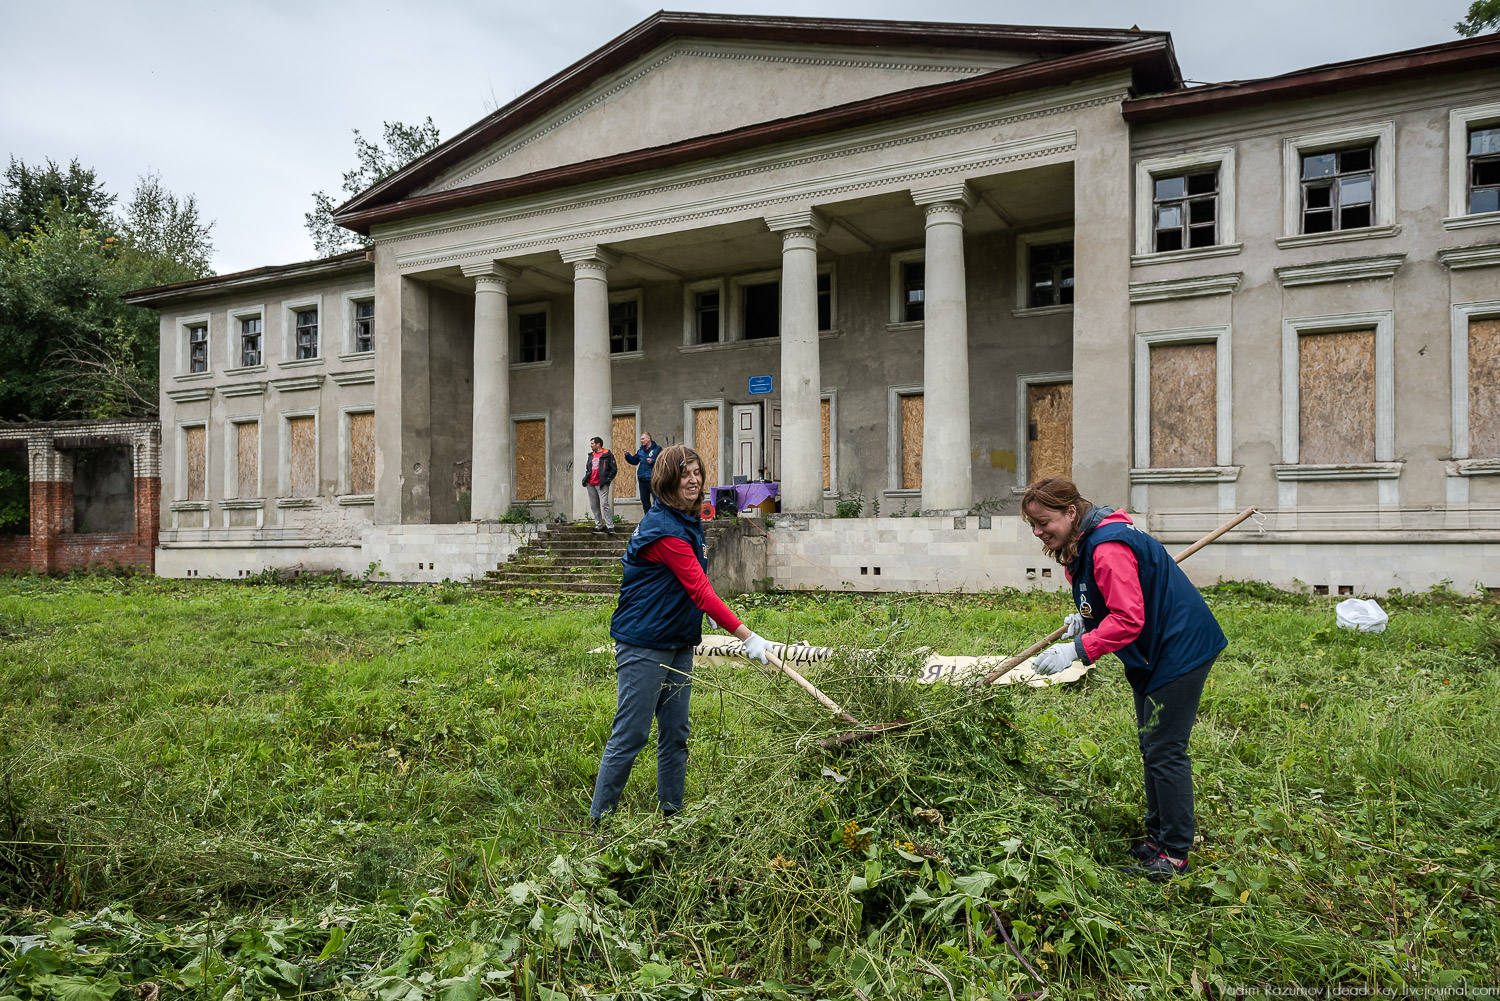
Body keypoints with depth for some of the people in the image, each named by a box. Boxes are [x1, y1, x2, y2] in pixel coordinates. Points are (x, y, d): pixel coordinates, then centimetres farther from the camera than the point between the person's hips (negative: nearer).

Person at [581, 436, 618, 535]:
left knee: (605, 504, -14)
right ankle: (599, 526, 15)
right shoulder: (590, 455, 18)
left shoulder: (607, 455, -3)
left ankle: (610, 527, -13)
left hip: (601, 484, -7)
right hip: (591, 484, 7)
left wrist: (608, 479, -11)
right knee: (594, 506, 7)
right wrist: (585, 478, 13)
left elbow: (613, 469, -5)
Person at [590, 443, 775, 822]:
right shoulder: (664, 529, -21)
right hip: (644, 645, -9)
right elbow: (700, 590, -27)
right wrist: (746, 637, -29)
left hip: (679, 642, 9)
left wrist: (704, 617, 18)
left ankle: (671, 814, 23)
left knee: (675, 734, 13)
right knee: (630, 735, -3)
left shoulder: (689, 522, 11)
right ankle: (599, 820, 8)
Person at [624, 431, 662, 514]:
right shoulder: (641, 450, 14)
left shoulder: (657, 449, -4)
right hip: (642, 480, 7)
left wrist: (653, 462, -22)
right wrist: (627, 456, 3)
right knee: (645, 501, 12)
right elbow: (634, 461, 17)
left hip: (653, 479, -7)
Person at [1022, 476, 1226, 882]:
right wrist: (1086, 620, -1)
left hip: (1180, 650, -10)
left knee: (1164, 750, -5)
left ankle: (1175, 853, 8)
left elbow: (1129, 619, -32)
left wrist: (1077, 650, -34)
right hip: (1152, 652, 11)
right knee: (1151, 746, 17)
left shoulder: (1108, 546, -27)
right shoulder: (1082, 545, 6)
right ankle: (1157, 837, 31)